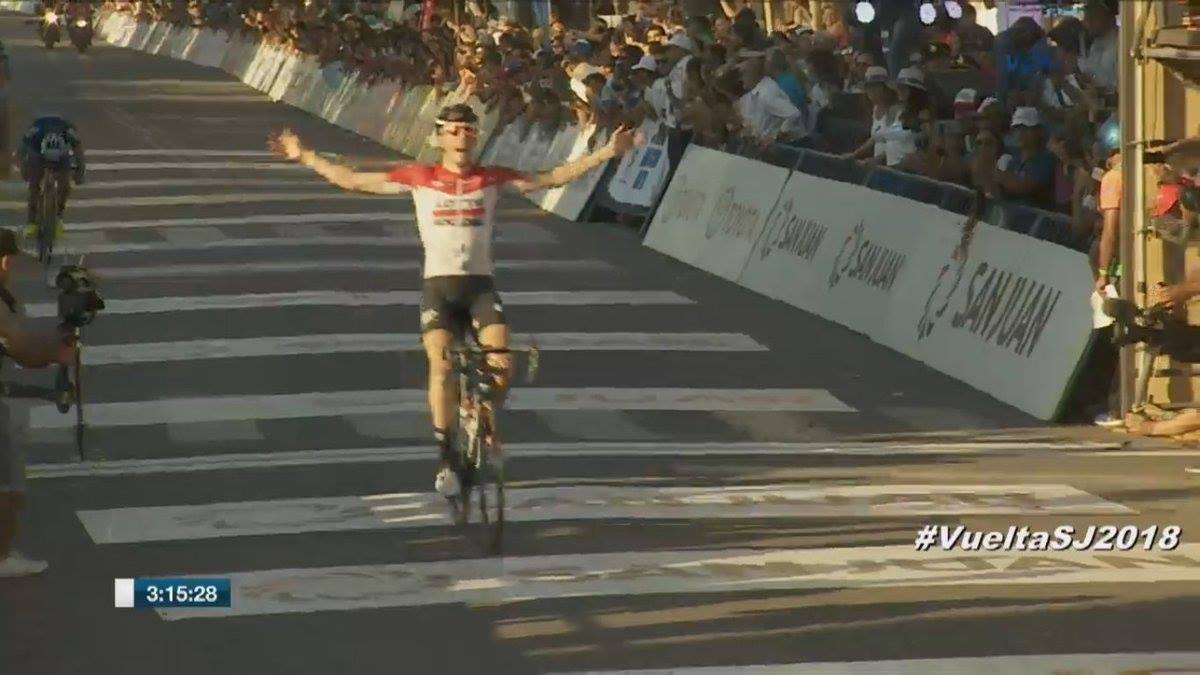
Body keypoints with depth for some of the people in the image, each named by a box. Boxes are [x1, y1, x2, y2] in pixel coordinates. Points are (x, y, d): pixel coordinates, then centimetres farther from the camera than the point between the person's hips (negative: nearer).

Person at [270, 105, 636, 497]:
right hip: (438, 286, -1)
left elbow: (553, 178, 8)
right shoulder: (419, 178, 4)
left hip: (481, 285, 1)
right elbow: (353, 181, 8)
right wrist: (305, 157, 6)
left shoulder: (492, 179, 6)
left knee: (501, 366, -20)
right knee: (441, 366, -22)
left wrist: (606, 154, 3)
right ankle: (447, 458, -11)